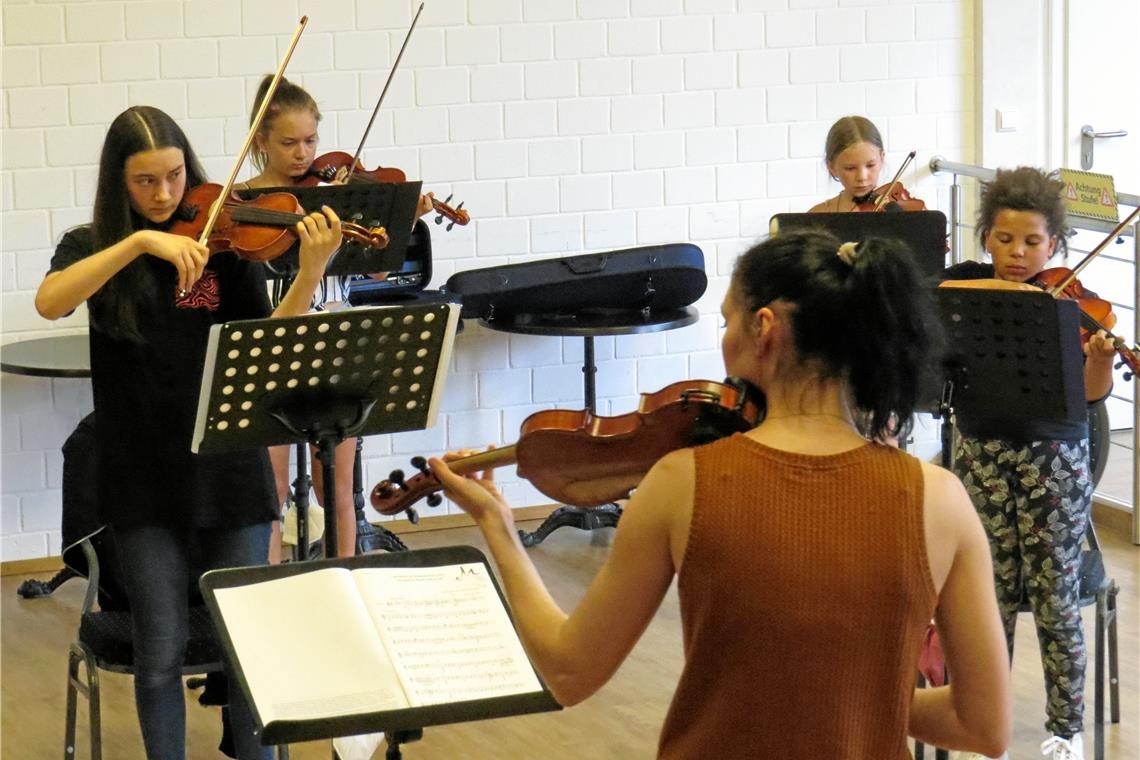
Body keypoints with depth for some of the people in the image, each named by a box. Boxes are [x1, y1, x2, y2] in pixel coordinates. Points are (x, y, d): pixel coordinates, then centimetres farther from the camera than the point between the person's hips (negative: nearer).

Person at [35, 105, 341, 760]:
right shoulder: (93, 246, 2)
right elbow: (49, 303, -20)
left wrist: (312, 271, -22)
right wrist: (141, 241, -28)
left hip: (228, 466, 0)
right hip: (143, 477, 0)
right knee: (161, 656, 2)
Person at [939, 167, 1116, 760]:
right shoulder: (968, 281, 4)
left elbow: (1091, 393, -13)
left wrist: (1102, 359, -35)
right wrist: (995, 287, -28)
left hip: (1054, 456, -2)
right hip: (982, 451, 2)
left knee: (1056, 600, 0)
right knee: (991, 591, 4)